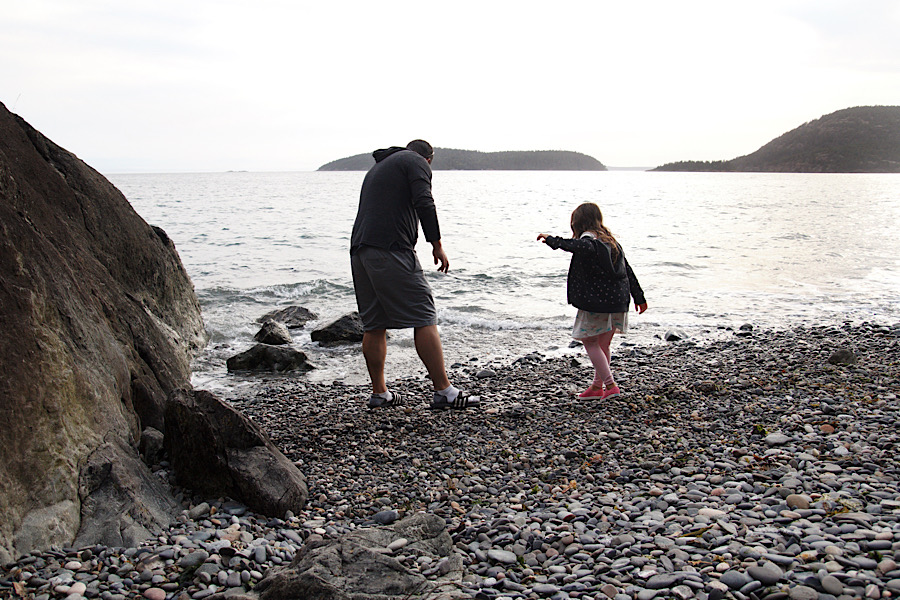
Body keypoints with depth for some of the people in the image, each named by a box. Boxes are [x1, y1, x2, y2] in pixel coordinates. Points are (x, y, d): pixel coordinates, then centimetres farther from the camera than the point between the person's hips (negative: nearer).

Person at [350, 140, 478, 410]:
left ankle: (379, 393, 17)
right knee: (424, 319, -6)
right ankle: (443, 391, -7)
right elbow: (424, 203, -11)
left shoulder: (377, 167, 31)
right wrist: (437, 244, -6)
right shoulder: (417, 163, 6)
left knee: (374, 325, 12)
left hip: (359, 250, 8)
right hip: (391, 249, -8)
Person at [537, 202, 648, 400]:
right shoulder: (610, 241, 16)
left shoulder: (588, 239, -9)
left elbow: (584, 247, -37)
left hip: (597, 301, -8)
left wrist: (552, 240, -37)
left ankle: (610, 385, -2)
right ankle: (597, 386, 23)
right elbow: (628, 271, 19)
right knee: (603, 345, 15)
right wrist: (639, 297, 25)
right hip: (617, 302, 8)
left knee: (590, 341, 3)